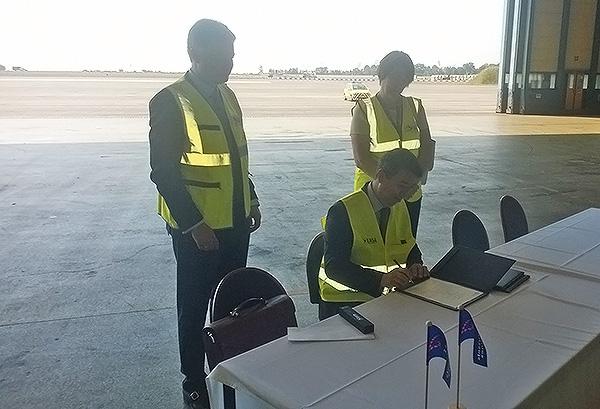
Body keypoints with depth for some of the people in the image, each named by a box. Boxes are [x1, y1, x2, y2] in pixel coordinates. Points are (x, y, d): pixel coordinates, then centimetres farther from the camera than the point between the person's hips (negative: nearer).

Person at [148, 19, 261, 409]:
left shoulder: (226, 95, 8)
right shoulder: (170, 102, -14)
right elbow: (164, 173, -16)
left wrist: (251, 201, 14)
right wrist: (194, 226, -18)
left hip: (236, 222, 7)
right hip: (197, 228, -6)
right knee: (195, 307, 9)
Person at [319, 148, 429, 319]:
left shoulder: (400, 207, 8)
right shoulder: (342, 211, -16)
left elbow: (411, 248, 18)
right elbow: (334, 267, -22)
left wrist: (416, 266, -6)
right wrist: (381, 280, -34)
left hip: (386, 294, 7)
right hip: (344, 300, -7)